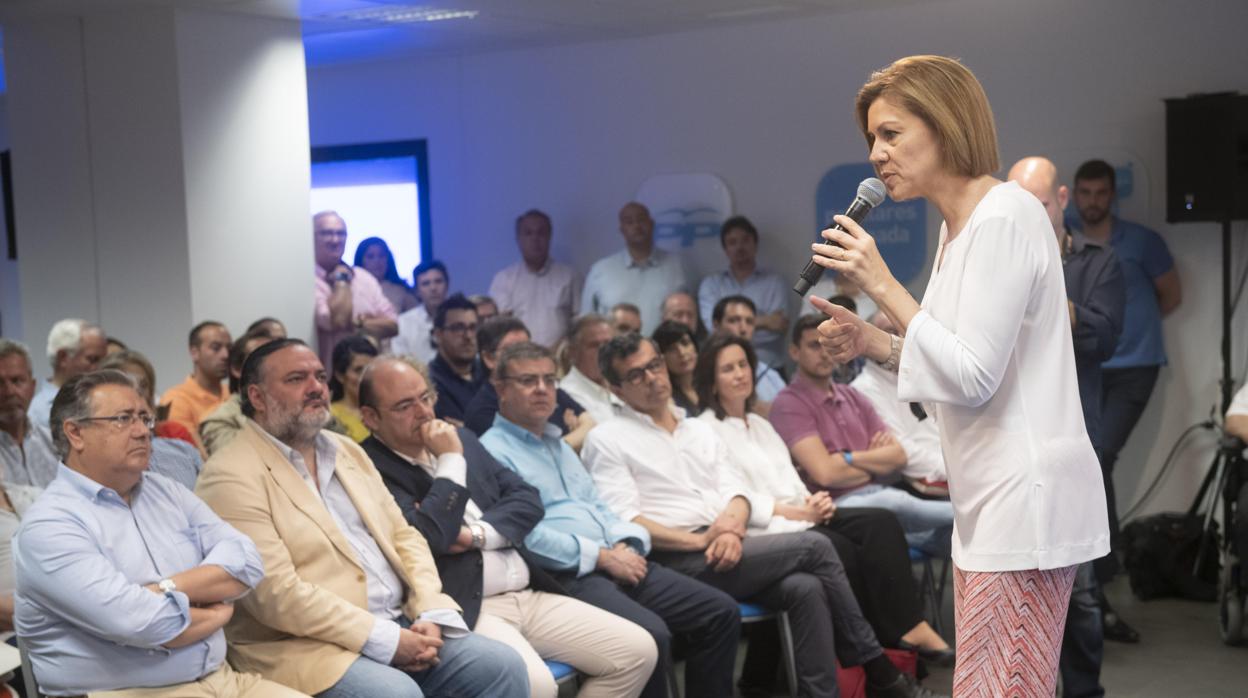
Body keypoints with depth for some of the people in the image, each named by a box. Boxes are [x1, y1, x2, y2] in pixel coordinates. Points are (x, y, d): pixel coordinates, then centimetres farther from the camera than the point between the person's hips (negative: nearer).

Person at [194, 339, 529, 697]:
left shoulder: (347, 450, 16)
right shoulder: (231, 476, -9)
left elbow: (403, 536, 15)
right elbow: (276, 593, -17)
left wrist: (431, 614, -4)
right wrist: (386, 639, -18)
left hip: (403, 624, 7)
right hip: (308, 645, -7)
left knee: (503, 666, -9)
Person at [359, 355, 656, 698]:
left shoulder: (461, 438, 16)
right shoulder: (370, 468, -8)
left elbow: (527, 499, 11)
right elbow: (430, 537, -20)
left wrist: (476, 534, -7)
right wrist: (450, 460, -11)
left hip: (529, 595, 8)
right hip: (464, 609, -8)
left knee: (637, 651, -2)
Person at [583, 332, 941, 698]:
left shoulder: (699, 429, 22)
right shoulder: (607, 440, 3)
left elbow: (735, 489, 13)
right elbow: (623, 521, -9)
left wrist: (732, 522, -12)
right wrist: (700, 541, -18)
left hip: (723, 548, 6)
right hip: (677, 561, -6)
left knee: (806, 588, -24)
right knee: (814, 546, -16)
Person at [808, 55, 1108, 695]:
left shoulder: (1005, 217, -14)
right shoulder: (957, 227, 15)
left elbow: (975, 377, -18)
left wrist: (883, 286, -16)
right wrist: (873, 343, 5)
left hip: (1024, 497, -9)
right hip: (988, 501, 9)